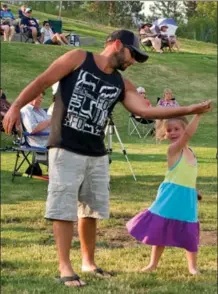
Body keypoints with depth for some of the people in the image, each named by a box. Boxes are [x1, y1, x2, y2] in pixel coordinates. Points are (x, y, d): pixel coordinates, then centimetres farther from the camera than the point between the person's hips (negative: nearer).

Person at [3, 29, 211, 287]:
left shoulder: (121, 84, 10)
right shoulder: (78, 58, -2)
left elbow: (145, 110, -1)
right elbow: (42, 82, -2)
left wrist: (189, 110, -8)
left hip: (97, 154, 6)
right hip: (66, 150, -6)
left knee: (92, 209, 12)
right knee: (64, 207, -6)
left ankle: (88, 262, 26)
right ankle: (65, 267, -2)